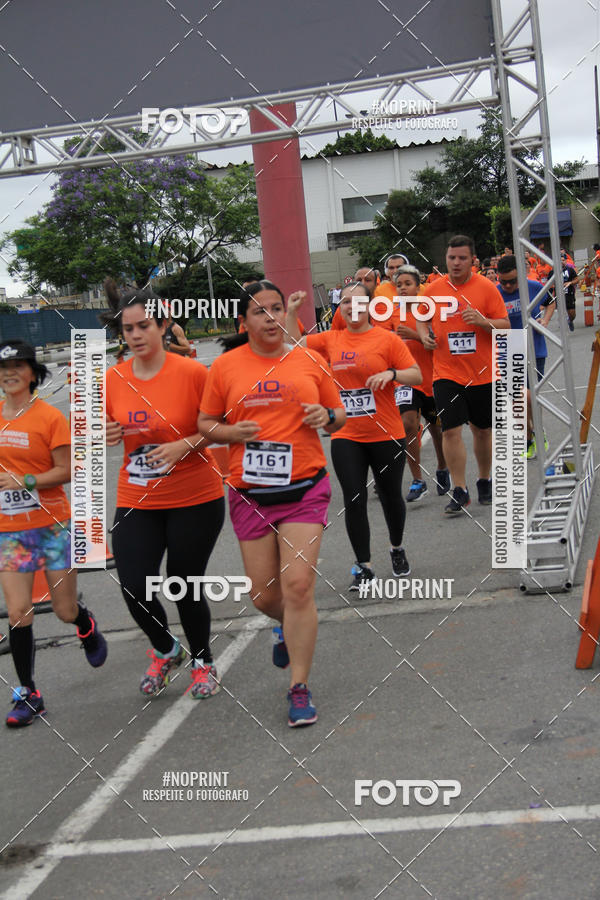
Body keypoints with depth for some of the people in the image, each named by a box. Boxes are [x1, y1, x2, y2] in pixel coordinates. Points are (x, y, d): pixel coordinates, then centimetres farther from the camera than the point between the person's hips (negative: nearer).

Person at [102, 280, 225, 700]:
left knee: (185, 587, 5)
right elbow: (109, 430, 14)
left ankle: (203, 662, 33)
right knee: (134, 588, -4)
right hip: (136, 502, 4)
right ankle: (166, 650, 28)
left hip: (195, 500, -3)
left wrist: (185, 445, -21)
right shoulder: (113, 379, 0)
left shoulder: (192, 372, -13)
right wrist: (107, 436, -9)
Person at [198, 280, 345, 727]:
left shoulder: (310, 361, 4)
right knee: (264, 593, 7)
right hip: (250, 493, 1)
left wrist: (327, 416, -8)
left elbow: (339, 415, 15)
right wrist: (233, 432, -10)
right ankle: (288, 626, 45)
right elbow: (206, 423, 10)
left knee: (298, 586, -10)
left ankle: (300, 688, 3)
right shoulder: (225, 367, 2)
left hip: (304, 489, -1)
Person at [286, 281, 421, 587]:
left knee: (391, 497, 12)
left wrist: (391, 373, -23)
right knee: (354, 501, -2)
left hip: (386, 435, -2)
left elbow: (416, 375, -6)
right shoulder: (331, 340, 6)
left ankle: (397, 549, 38)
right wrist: (291, 313, 6)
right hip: (346, 437, 2)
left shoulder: (387, 339, -5)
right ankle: (364, 567, 10)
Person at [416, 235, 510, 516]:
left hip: (483, 374, 0)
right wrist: (424, 335, -4)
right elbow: (422, 319, 17)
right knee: (451, 430, -9)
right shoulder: (433, 289, 2)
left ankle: (485, 482, 32)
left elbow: (505, 326, -3)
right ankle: (459, 491, 0)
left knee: (482, 430, 12)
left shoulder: (486, 287, -3)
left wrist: (483, 322, -22)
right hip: (446, 374, 0)